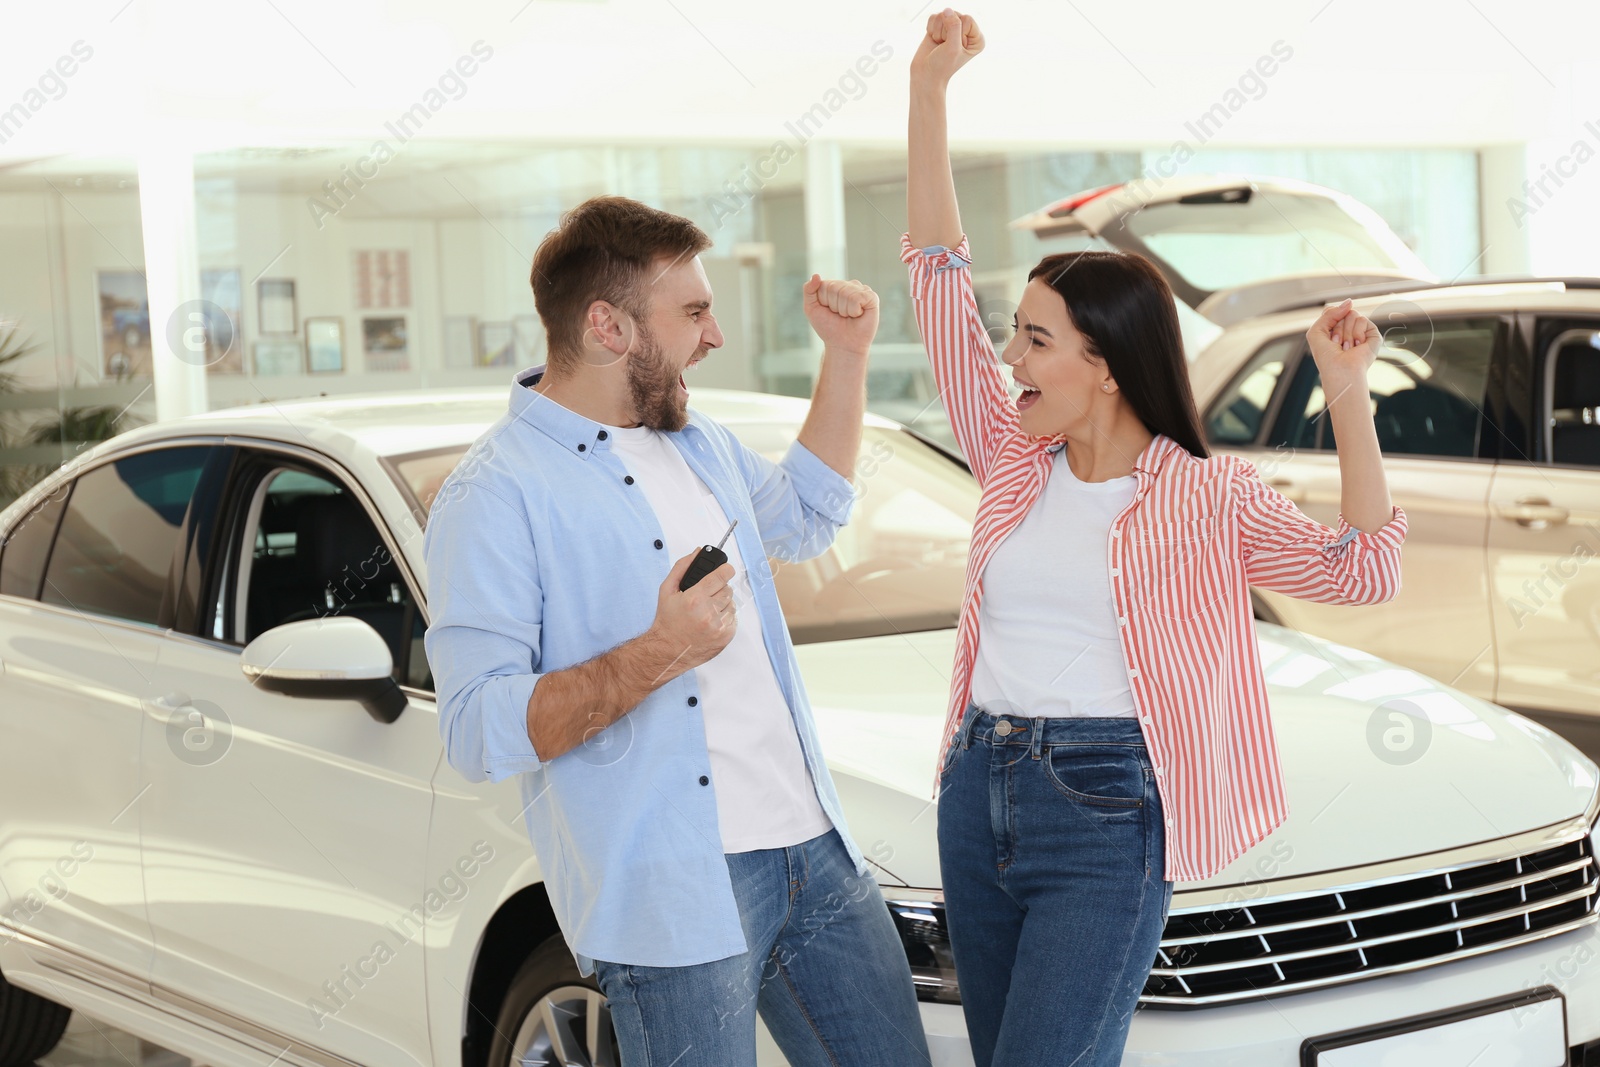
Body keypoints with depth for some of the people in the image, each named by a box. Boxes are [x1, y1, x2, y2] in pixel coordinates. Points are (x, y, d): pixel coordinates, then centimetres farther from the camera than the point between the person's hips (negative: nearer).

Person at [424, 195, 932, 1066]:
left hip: (817, 853, 8)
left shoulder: (697, 441, 15)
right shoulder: (496, 495, -12)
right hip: (671, 896, -8)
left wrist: (846, 354, 25)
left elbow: (804, 518, 34)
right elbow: (478, 732, -18)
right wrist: (656, 656, -25)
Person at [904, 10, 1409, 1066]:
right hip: (979, 789, 6)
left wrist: (1349, 395, -20)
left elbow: (1364, 570, -12)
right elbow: (942, 285, 6)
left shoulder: (1204, 494, -3)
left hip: (1106, 817, -6)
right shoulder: (1014, 460, 7)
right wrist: (929, 88, 3)